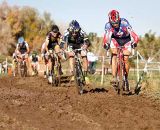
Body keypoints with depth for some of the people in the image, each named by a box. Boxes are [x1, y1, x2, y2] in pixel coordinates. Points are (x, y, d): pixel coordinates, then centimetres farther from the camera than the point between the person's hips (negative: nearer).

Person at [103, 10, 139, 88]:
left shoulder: (124, 22, -33)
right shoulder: (108, 25, -26)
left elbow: (131, 32, -42)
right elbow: (107, 35, -35)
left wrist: (134, 42, -58)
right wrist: (105, 44, -55)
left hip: (126, 40, -1)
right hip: (115, 39, 1)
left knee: (125, 59, -12)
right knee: (114, 55, -22)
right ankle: (114, 77, -23)